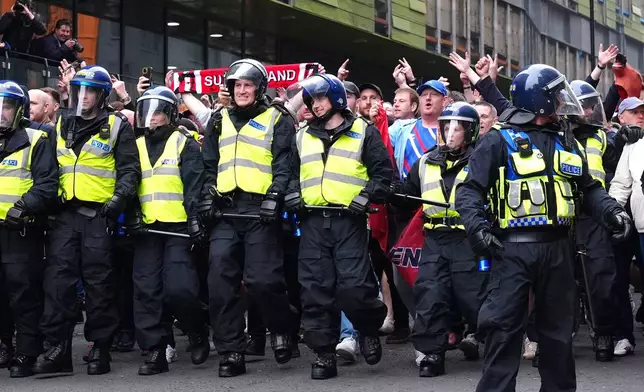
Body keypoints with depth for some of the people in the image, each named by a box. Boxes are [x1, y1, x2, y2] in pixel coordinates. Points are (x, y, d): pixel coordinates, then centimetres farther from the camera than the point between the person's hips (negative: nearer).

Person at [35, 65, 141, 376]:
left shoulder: (116, 126, 4)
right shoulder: (62, 124, 17)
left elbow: (129, 169, -1)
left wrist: (119, 199, -15)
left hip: (99, 213, -4)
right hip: (65, 212, 4)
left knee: (98, 282, -1)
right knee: (58, 280, -4)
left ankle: (100, 348, 6)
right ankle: (58, 349, -2)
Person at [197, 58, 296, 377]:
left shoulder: (277, 120, 7)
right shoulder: (220, 121, 20)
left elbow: (283, 164, -2)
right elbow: (209, 165, 21)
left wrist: (274, 197, -15)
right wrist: (207, 196, 7)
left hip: (260, 209, -4)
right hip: (225, 210, 4)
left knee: (262, 280, -11)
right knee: (221, 282, -4)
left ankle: (281, 328, 17)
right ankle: (231, 353, 1)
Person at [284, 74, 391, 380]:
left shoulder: (363, 132, 6)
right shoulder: (302, 138, 18)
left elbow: (383, 170, 2)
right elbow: (291, 173, 24)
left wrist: (366, 197, -11)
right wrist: (292, 195, 5)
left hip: (349, 220, -4)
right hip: (313, 222, 4)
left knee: (353, 287, -12)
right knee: (316, 289, -1)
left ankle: (368, 330, 17)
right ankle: (324, 353, 5)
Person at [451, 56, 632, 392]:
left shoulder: (567, 142, 15)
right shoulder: (500, 141, -4)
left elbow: (588, 188, 20)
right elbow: (470, 189, -6)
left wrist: (611, 211, 1)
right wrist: (476, 225, -22)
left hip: (557, 247, 6)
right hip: (513, 247, -6)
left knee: (558, 327, 13)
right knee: (504, 326, -7)